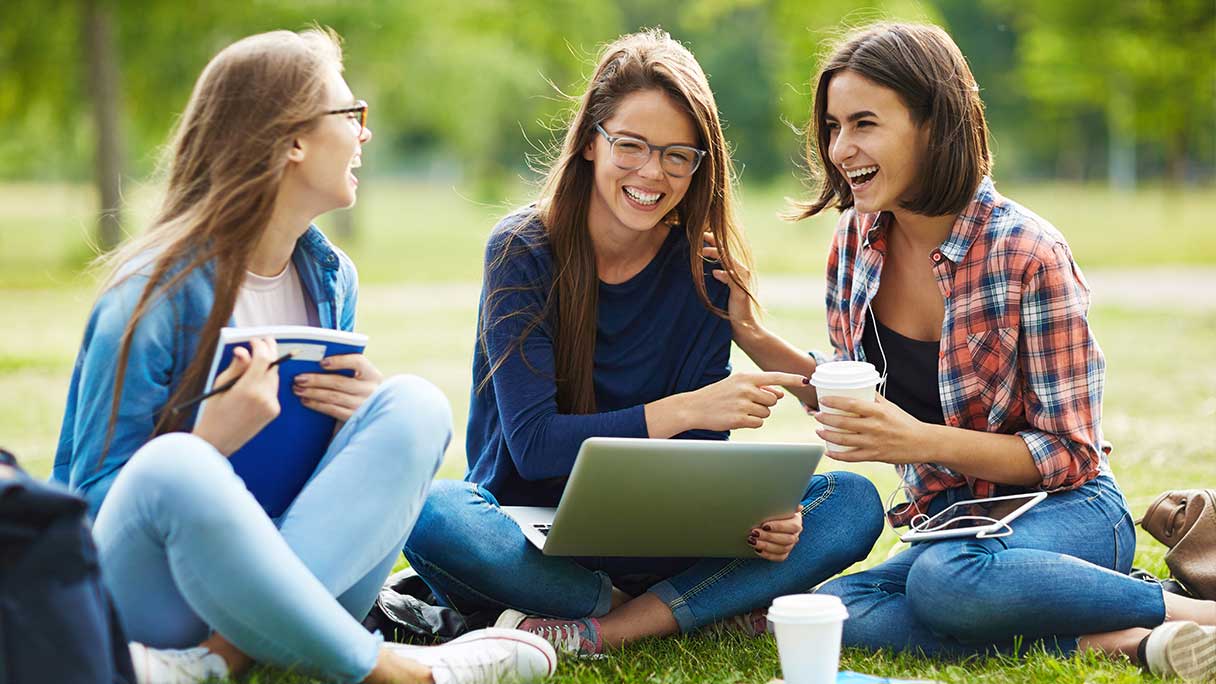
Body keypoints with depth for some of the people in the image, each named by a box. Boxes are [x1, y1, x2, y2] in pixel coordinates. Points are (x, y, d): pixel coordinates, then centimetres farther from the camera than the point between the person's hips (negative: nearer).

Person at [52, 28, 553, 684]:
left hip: (291, 585, 6)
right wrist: (213, 440, -28)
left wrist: (371, 414, -6)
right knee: (173, 469, -38)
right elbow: (96, 494, -10)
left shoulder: (330, 277, 9)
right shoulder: (155, 291, -12)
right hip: (154, 599, -6)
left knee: (415, 404, -17)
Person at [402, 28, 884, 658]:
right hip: (526, 533, -3)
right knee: (434, 517, -36)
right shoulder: (523, 251, -9)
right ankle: (712, 605, -19)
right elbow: (532, 443, -16)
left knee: (852, 503, -16)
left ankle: (598, 631, -26)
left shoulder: (704, 270, 0)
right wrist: (682, 410, -27)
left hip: (645, 539, 3)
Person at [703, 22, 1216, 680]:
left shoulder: (1026, 253, -16)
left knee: (947, 580, -39)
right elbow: (851, 402, 13)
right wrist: (751, 336, -1)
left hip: (1064, 511, -6)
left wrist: (919, 439, -27)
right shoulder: (857, 241, 1)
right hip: (950, 522, 6)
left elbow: (1071, 453, -14)